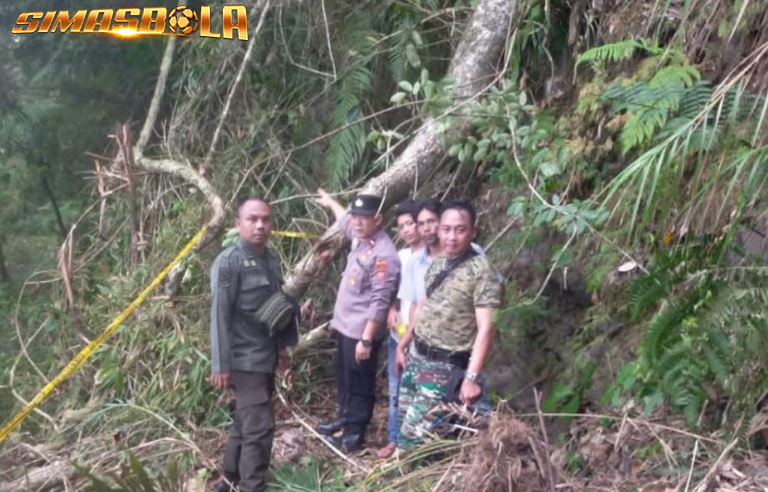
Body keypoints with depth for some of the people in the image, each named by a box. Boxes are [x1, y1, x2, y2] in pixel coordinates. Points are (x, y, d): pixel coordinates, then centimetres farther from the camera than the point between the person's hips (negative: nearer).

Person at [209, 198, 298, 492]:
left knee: (246, 422, 18)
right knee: (259, 427, -8)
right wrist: (220, 365, -19)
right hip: (245, 359, -8)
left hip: (266, 356, 8)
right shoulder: (228, 262, -15)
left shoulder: (271, 259, 8)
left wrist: (281, 347, 19)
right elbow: (219, 316, -17)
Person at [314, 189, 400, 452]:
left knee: (359, 384, 5)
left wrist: (366, 339, -26)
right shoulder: (361, 238, 4)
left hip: (361, 332, -9)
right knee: (344, 379, 23)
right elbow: (345, 222, 30)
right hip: (345, 325, 9)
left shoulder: (383, 255, -24)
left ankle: (355, 433, 17)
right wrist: (331, 202, 46)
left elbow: (379, 303, -26)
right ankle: (345, 417, 40)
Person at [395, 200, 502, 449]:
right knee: (405, 414, 15)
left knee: (414, 431, -8)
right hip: (416, 354, 8)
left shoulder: (481, 271, -18)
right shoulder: (436, 264, 7)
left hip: (444, 365, -7)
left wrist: (472, 377, -28)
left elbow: (485, 328, -22)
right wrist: (402, 345, 21)